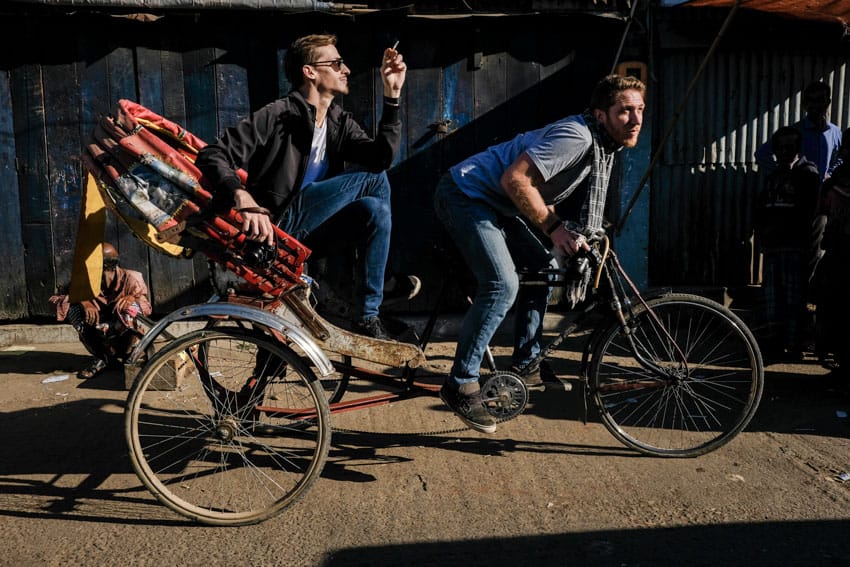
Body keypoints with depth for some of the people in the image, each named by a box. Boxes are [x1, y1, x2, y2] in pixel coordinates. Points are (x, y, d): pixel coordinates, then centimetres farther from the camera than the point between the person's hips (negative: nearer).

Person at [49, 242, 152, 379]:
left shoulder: (130, 278, -13)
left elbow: (146, 307, -19)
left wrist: (132, 299, -40)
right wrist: (84, 303, -34)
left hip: (125, 336, -3)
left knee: (130, 307, -31)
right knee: (73, 308, -17)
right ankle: (100, 358, -6)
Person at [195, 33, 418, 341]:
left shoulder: (341, 123, 11)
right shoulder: (278, 116, -9)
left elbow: (382, 156, -6)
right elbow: (213, 155, -16)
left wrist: (392, 95, -12)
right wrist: (243, 197, -35)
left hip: (309, 234, 7)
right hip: (272, 227, -6)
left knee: (374, 210, -22)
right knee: (372, 178, -16)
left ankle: (367, 318, -10)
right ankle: (387, 281, 0)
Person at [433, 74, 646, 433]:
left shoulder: (605, 146, 9)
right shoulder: (577, 136, -22)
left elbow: (545, 191, 18)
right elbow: (515, 179, -28)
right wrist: (554, 229, -22)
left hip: (497, 204, 10)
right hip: (465, 195, -10)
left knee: (543, 267, 12)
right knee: (503, 286, -22)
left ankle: (525, 363, 23)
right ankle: (461, 384, -11)